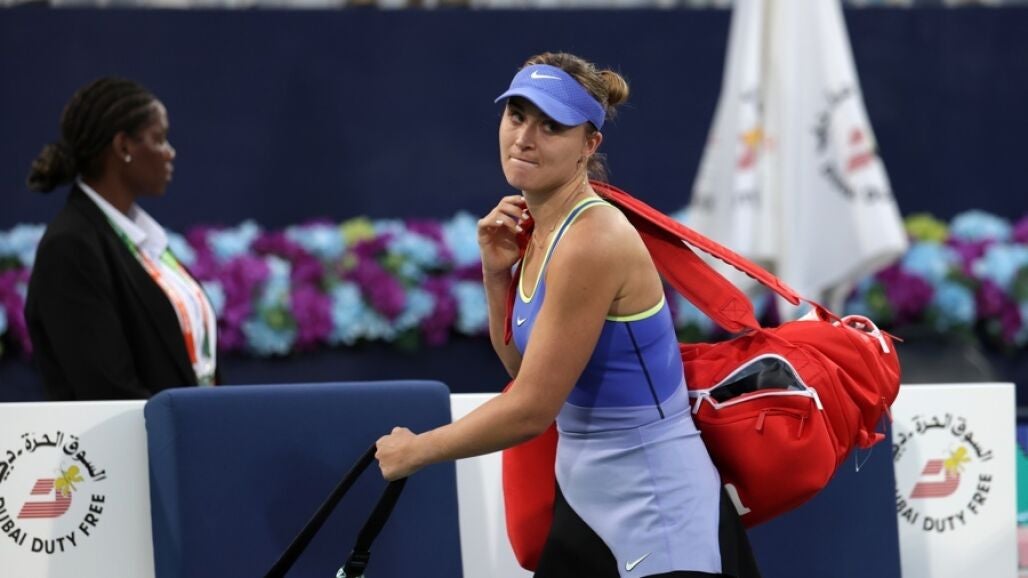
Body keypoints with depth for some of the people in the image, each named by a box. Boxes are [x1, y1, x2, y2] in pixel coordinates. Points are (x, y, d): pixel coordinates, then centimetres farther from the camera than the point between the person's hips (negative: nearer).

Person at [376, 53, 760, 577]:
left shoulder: (591, 243, -22)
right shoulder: (537, 227, 5)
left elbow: (531, 409, -20)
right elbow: (522, 367, 16)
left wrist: (414, 450, -8)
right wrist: (496, 272, 1)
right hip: (585, 501, 9)